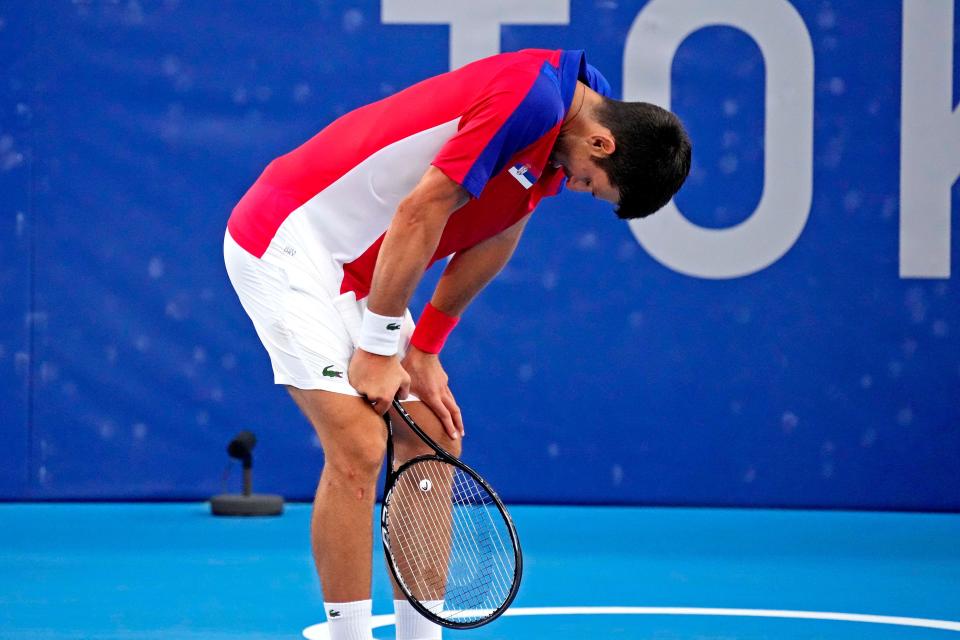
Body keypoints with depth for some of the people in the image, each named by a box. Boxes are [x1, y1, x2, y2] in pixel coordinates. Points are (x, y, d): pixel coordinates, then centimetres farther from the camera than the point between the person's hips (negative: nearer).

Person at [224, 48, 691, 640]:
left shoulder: (562, 131, 4)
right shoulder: (532, 97, -26)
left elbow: (495, 234, 12)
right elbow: (419, 215, -24)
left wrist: (424, 351, 8)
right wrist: (380, 347, -16)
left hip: (358, 272, 9)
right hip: (289, 240, -9)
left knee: (435, 441, 6)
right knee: (358, 447, -17)